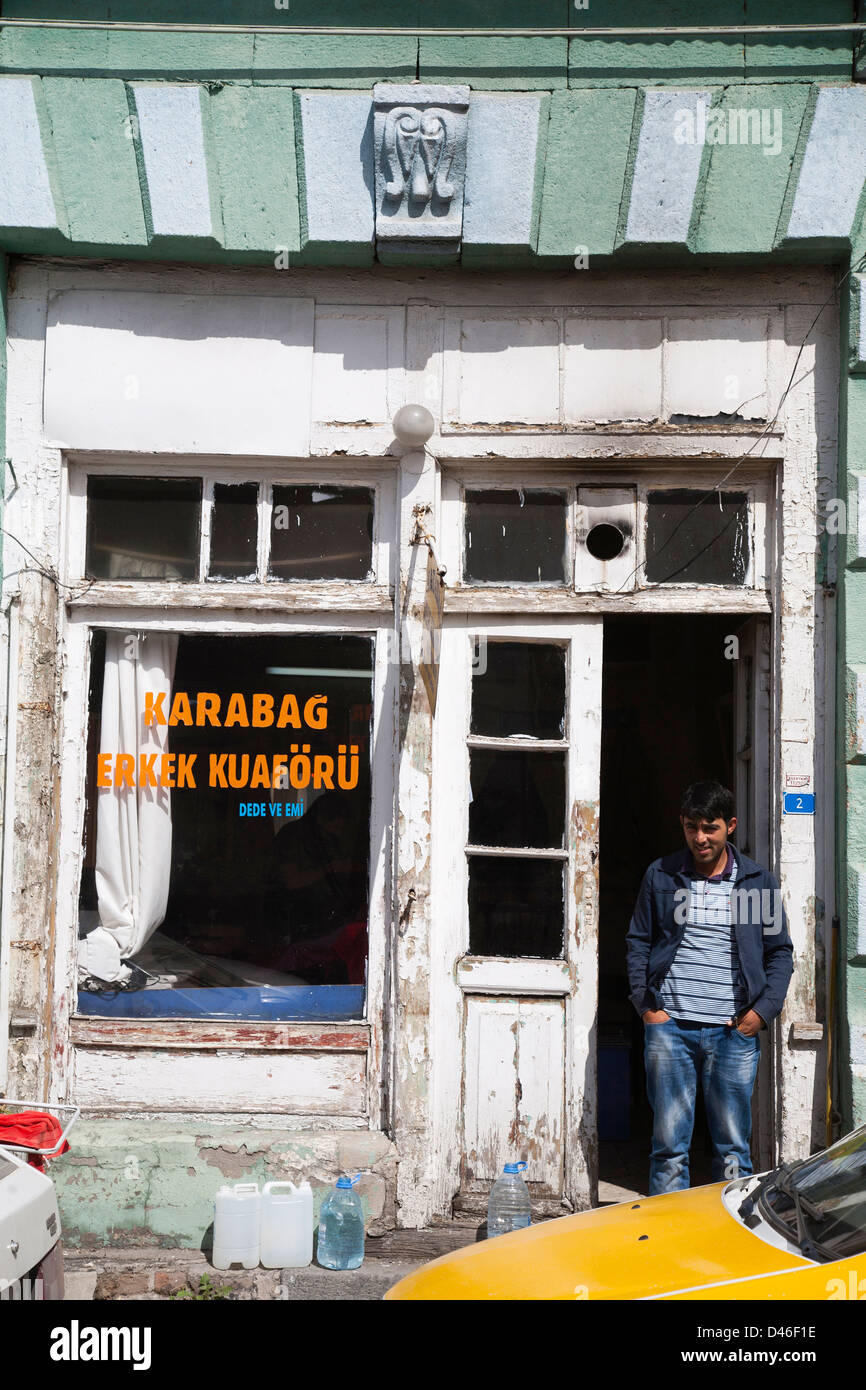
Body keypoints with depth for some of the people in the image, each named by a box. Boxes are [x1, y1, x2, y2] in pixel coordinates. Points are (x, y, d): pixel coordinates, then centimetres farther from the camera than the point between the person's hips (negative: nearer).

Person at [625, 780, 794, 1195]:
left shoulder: (758, 882, 8)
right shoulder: (661, 875, 8)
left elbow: (780, 951, 12)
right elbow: (637, 942, 11)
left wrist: (763, 1010, -1)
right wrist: (646, 1005, 0)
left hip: (734, 1032, 0)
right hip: (669, 1026, 0)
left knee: (734, 1148, 4)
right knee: (669, 1144, 2)